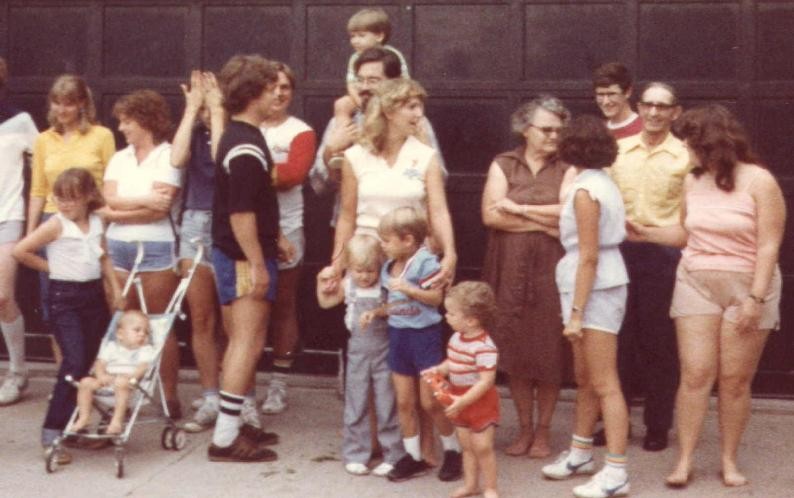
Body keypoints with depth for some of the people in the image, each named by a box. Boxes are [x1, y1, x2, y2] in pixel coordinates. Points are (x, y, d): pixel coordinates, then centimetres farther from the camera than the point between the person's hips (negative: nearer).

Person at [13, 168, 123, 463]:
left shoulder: (96, 223, 6)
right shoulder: (56, 225, -10)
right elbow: (20, 251, -14)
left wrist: (115, 287, 7)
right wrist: (50, 266, -4)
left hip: (94, 293, 6)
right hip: (65, 297, -6)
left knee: (95, 361, 7)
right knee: (75, 362, -14)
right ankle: (52, 433, -9)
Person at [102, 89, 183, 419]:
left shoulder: (168, 156, -3)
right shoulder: (119, 159, 15)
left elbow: (160, 209, -12)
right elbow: (108, 201, 1)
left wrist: (118, 211, -5)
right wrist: (144, 200, -12)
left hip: (156, 248, -5)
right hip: (118, 248, 5)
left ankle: (169, 395, 5)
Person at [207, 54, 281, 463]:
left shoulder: (239, 137, 12)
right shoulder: (246, 149, -20)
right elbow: (241, 213, -24)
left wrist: (271, 241, 24)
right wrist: (257, 265, -21)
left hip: (234, 253, 10)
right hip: (244, 256, -10)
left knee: (241, 342, 16)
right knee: (248, 343, -6)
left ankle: (232, 425, 24)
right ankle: (225, 437, -3)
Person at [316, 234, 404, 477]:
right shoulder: (348, 285, 1)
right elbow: (325, 302, 14)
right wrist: (322, 281, 1)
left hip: (384, 350, -3)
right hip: (358, 350, 3)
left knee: (387, 404, 2)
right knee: (356, 404, 9)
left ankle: (393, 456, 12)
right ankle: (355, 455, 19)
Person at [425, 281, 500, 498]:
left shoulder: (484, 347, -28)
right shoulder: (456, 338, -1)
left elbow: (486, 381, -29)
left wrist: (463, 401, -32)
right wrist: (437, 370, -6)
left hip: (480, 402, -8)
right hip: (459, 400, 8)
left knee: (482, 447, 0)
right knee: (467, 446, 17)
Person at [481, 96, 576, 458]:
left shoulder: (566, 169, 5)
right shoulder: (503, 165, 7)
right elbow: (490, 215, -6)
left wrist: (519, 209, -7)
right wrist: (543, 222, -8)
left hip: (550, 271, -1)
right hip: (511, 269, 1)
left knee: (548, 351, 1)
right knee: (515, 350, 4)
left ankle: (543, 430, 15)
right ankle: (524, 428, 19)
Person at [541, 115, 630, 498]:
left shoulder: (585, 190, -16)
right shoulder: (603, 183, 10)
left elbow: (589, 256, -19)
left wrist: (576, 312, -18)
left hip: (594, 289, -10)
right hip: (602, 284, 10)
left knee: (604, 385, -8)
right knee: (585, 379, 19)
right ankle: (580, 454, 31)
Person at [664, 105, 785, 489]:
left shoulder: (759, 181, -10)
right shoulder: (692, 182, 6)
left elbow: (769, 245, -13)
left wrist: (755, 298, -18)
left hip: (746, 288, -4)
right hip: (696, 284, 4)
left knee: (735, 380, 2)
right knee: (695, 374, -3)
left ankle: (729, 461, 14)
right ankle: (685, 460, 1)